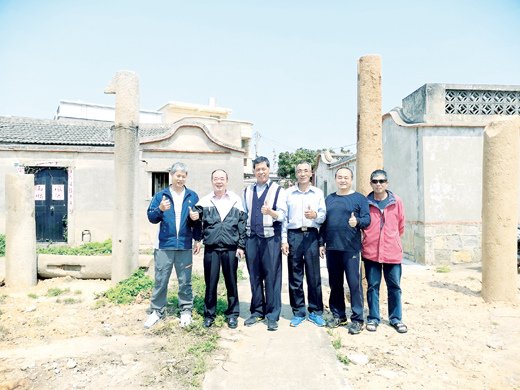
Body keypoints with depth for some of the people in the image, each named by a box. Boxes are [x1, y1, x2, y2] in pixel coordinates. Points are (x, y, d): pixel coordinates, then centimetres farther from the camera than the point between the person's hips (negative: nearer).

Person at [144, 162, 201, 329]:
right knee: (160, 280, 6)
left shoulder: (192, 197, 7)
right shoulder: (160, 195, 4)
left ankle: (186, 310, 22)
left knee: (185, 281, 8)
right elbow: (151, 218, 2)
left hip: (185, 246, 0)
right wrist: (160, 209, -18)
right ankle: (157, 310, 20)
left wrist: (198, 239, 4)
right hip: (164, 245, 0)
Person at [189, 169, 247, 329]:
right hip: (211, 248, 1)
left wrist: (241, 246, -1)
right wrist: (193, 215, -33)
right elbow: (197, 213, -9)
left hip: (231, 248, 0)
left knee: (231, 282, 9)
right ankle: (209, 314, 23)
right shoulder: (205, 201, 6)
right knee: (210, 282, 8)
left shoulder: (236, 200, 3)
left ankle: (232, 314, 23)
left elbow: (242, 224, 3)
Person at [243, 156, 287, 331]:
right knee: (254, 276, 9)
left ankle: (273, 315, 8)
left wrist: (270, 212, -28)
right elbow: (244, 215, 17)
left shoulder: (278, 190, 2)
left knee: (272, 276, -2)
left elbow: (282, 215, -6)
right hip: (251, 237, 4)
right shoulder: (247, 191, 15)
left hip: (271, 238, -4)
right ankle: (257, 311, 21)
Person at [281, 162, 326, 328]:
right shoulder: (288, 193, 8)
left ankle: (316, 312, 16)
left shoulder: (318, 193, 8)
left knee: (314, 275, 2)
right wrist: (284, 240, 0)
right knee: (295, 276, 5)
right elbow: (284, 217, 6)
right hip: (294, 235, 0)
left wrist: (315, 215, -17)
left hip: (311, 235, 0)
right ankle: (298, 312, 17)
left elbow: (323, 216, 6)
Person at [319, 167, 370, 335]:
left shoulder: (359, 198, 4)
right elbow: (323, 222, 16)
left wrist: (357, 222, -25)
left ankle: (357, 319, 6)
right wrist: (321, 243, 12)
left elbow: (367, 219, -4)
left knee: (354, 283, -4)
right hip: (331, 248, 4)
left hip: (351, 248, -4)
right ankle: (338, 315, 23)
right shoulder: (329, 199, 15)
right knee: (335, 283, 11)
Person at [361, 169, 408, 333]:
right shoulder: (366, 202, -1)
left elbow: (401, 225, 11)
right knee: (372, 286, 8)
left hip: (393, 252, 1)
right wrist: (371, 239, 8)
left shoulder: (396, 202, 1)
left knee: (394, 286, 10)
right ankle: (373, 318, 20)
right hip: (371, 251, -1)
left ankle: (396, 318, 24)